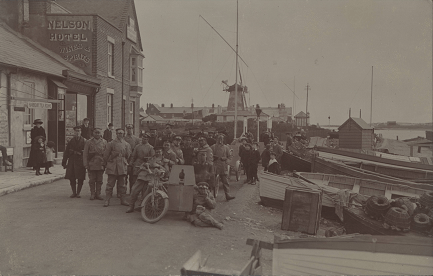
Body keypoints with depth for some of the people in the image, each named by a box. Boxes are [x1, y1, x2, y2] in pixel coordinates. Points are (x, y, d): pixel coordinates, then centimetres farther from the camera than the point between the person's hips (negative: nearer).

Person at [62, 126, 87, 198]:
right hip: (72, 162, 2)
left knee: (80, 179, -1)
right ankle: (74, 192, 17)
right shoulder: (71, 141, 8)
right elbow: (66, 152, 9)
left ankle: (78, 193, 12)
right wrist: (64, 162, 5)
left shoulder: (84, 141, 1)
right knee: (71, 178, 3)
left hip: (81, 162, -2)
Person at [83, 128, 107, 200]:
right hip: (91, 165, -1)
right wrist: (86, 164, -6)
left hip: (101, 165, 1)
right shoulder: (88, 142, 2)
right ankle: (92, 194, 15)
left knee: (99, 180, 6)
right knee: (92, 180, 4)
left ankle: (98, 194, 16)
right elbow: (85, 154, 1)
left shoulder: (104, 142, 5)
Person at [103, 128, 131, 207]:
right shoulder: (111, 143, 0)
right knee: (110, 184, -2)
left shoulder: (126, 144, 7)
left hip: (122, 167, 2)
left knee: (122, 184, 8)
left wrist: (124, 163, 10)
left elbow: (128, 156, 15)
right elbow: (106, 155, 5)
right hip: (112, 167, -2)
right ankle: (107, 200, 3)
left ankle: (122, 200, 16)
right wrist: (107, 164, 9)